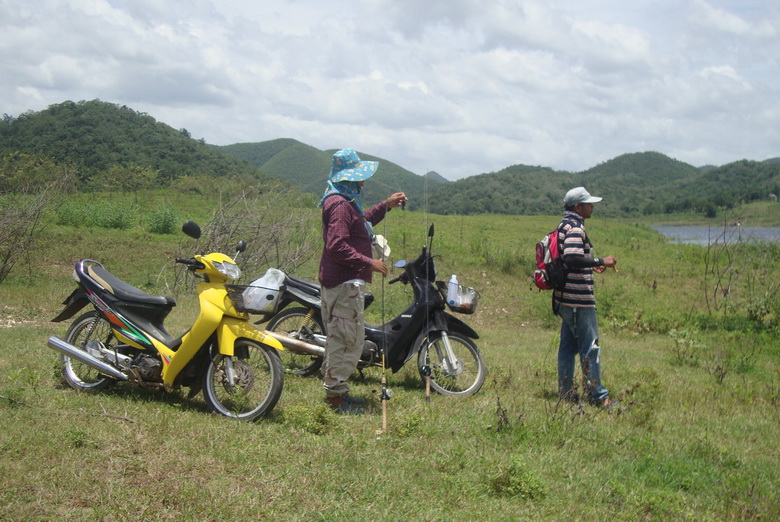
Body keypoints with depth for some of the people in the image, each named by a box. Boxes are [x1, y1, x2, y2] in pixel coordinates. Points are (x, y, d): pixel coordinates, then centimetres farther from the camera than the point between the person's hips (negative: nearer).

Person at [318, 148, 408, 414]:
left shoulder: (344, 200, 16)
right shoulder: (341, 205, -19)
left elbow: (361, 222, 32)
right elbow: (337, 246, -26)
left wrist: (386, 205, 23)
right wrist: (369, 263, -23)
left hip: (337, 281, 11)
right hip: (344, 283, -11)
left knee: (338, 337, 17)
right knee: (349, 339, -7)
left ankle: (334, 389, 26)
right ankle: (336, 394, -2)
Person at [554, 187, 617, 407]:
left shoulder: (564, 225, 15)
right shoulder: (575, 228, -16)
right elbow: (572, 258, -29)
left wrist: (591, 265, 22)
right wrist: (600, 261, -21)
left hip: (565, 298, 10)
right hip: (579, 299, -10)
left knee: (568, 345, 13)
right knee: (590, 346, -5)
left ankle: (566, 392, 19)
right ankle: (597, 395, -1)